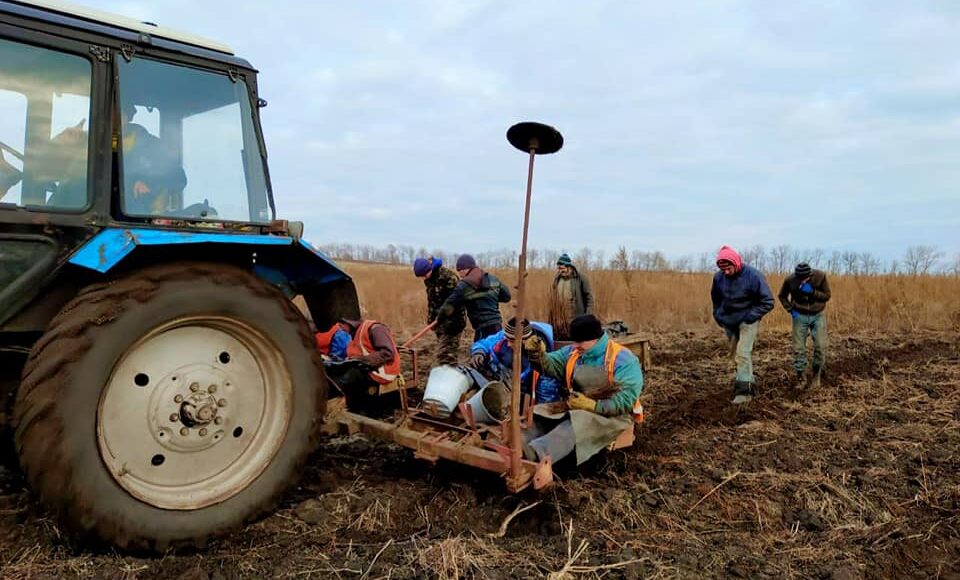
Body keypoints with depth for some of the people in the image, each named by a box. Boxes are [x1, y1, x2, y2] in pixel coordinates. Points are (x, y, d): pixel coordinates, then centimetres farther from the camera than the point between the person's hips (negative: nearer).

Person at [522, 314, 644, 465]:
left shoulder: (623, 360, -12)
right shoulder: (573, 352, 8)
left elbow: (626, 400, -21)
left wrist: (591, 405, -28)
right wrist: (537, 354, -23)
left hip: (612, 415, -6)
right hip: (576, 408, 6)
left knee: (580, 422, -37)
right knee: (539, 412, -16)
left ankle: (536, 452, -58)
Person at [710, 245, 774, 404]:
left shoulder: (753, 275, -20)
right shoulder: (718, 277, -8)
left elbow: (768, 301, -14)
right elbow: (716, 299, 13)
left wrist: (750, 317, -17)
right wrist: (718, 316, 5)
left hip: (748, 321, -5)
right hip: (728, 322, 5)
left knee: (743, 353, -16)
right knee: (736, 354, 14)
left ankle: (744, 389, -14)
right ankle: (749, 380, 33)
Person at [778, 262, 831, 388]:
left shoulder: (820, 276, -16)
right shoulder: (790, 280, -15)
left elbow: (827, 296, -9)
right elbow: (782, 295, 3)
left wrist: (812, 292, -25)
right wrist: (790, 309, -9)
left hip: (818, 316, 0)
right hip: (800, 316, 0)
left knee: (821, 346, -7)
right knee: (798, 348, -1)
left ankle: (816, 375, 13)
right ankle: (800, 378, 13)